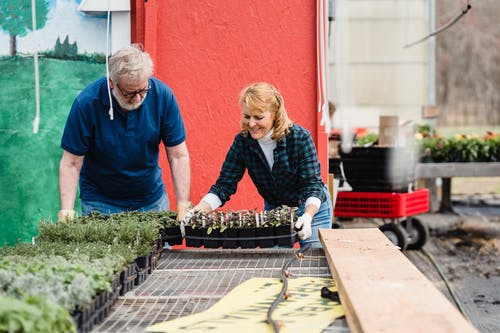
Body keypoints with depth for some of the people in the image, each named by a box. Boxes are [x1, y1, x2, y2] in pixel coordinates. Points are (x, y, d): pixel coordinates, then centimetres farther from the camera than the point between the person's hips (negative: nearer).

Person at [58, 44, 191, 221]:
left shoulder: (162, 95, -16)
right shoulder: (87, 103, -21)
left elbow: (178, 156, -11)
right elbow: (71, 163, -16)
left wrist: (183, 205, -18)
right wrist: (66, 211, -26)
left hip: (152, 198, 2)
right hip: (100, 202, -2)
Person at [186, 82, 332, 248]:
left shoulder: (300, 137, -24)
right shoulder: (242, 142, -15)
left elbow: (313, 184, -27)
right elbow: (224, 185, -14)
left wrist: (308, 216, -47)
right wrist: (196, 211, -31)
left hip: (312, 209, -3)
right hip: (273, 211, 3)